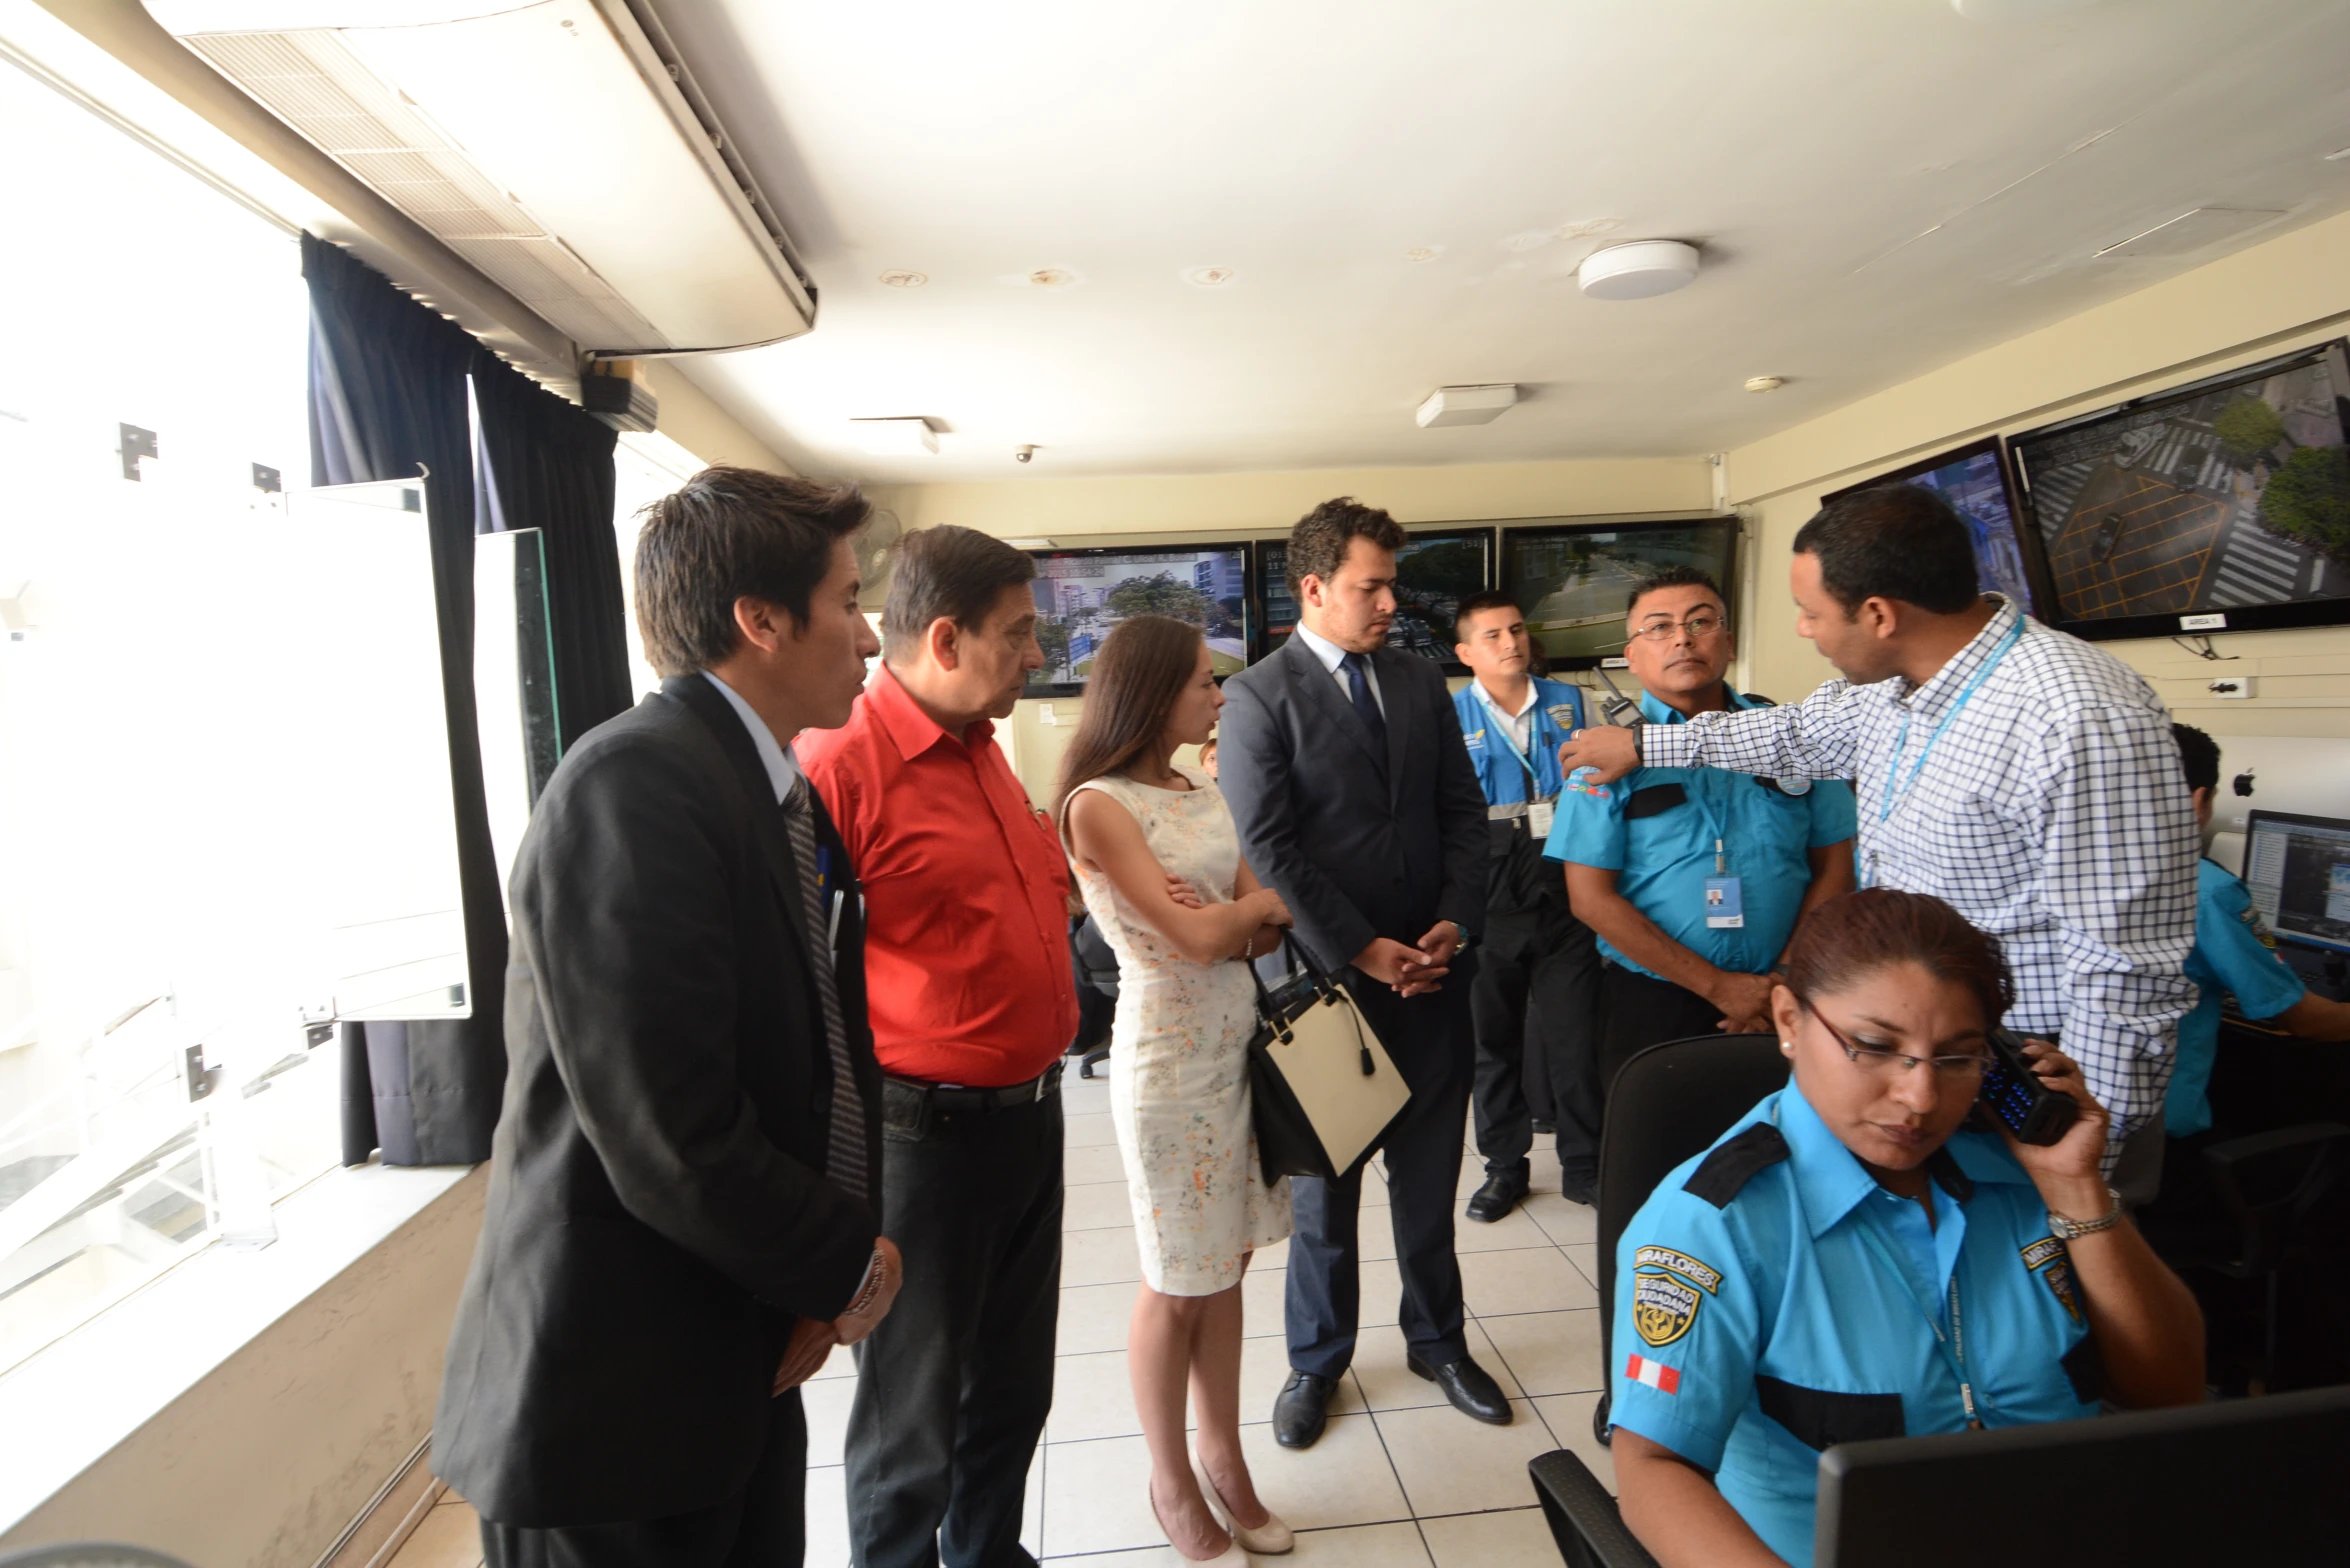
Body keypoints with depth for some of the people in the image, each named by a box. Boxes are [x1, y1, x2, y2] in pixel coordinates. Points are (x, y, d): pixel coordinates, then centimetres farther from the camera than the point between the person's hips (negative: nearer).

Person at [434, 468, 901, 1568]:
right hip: (616, 1400, -7)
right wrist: (847, 1268, -11)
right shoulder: (634, 783, -23)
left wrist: (817, 1284, -1)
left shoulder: (785, 794, 5)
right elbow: (670, 1140, -27)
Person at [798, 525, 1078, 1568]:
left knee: (1013, 1389, 25)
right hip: (925, 1133, -8)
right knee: (915, 1420, 15)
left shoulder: (980, 746, 7)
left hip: (1030, 1116, 8)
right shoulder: (838, 764, -20)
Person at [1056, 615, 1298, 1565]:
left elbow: (1261, 934, 5)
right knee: (1176, 1286, 10)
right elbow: (1197, 936, -19)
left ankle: (1224, 1461, 35)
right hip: (1169, 1058, -6)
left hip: (1238, 1043, 7)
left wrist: (1236, 917, -15)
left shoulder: (1201, 793, 7)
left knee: (1225, 1267, 16)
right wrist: (1262, 903, -2)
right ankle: (1171, 1483, 31)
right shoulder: (1099, 805, -15)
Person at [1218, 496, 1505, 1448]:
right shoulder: (1257, 699, -8)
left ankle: (1436, 1340, 38)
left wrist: (1454, 922, -6)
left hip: (1432, 970, 4)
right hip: (1329, 975, -4)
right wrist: (1363, 951, -15)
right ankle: (1317, 1360, 33)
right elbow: (1269, 852, -14)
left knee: (1430, 1171, 16)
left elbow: (1464, 814, 8)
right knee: (1324, 1180, 13)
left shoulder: (1421, 684, 8)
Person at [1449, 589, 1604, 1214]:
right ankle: (1505, 1164, 29)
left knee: (1576, 1034, 8)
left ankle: (1584, 1164, 27)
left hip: (1563, 889, 2)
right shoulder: (1450, 717, -3)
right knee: (1495, 1038, 12)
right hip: (1489, 899, -1)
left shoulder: (1566, 702, 6)